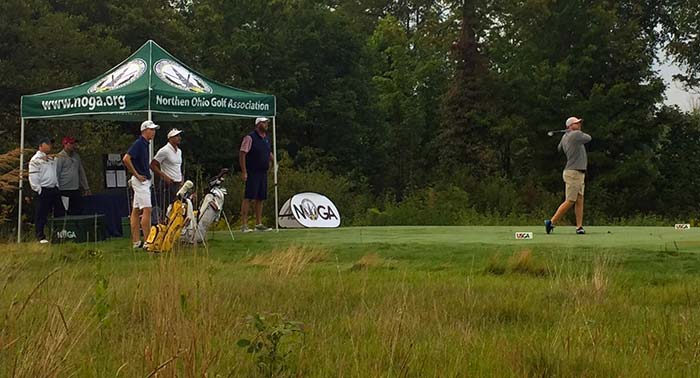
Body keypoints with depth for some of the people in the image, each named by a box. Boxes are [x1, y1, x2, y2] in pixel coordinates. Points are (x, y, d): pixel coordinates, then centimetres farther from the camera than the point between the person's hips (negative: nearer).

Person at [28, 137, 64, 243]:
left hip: (54, 189, 7)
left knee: (59, 212, 8)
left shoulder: (52, 158, 17)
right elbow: (33, 177, -11)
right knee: (42, 214, -3)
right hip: (43, 190, -7)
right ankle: (40, 236, 1)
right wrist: (39, 190, -14)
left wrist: (57, 187, 14)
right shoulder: (36, 159, -7)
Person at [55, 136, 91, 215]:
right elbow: (56, 174, -8)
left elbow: (81, 172, 20)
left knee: (77, 213, 3)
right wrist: (57, 190, -11)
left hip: (76, 190, 7)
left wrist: (86, 188, 18)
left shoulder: (76, 156, 15)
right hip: (65, 190, -7)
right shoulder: (60, 157, -6)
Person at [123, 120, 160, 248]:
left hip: (144, 181, 10)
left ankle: (136, 241, 10)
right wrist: (136, 175, -18)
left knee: (136, 211, 8)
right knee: (147, 210, -12)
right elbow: (126, 159, -24)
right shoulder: (139, 143, -14)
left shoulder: (145, 144, 15)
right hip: (140, 180, -10)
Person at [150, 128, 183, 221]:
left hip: (177, 185, 8)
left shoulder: (179, 151, 16)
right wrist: (164, 176, -16)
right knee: (166, 210, -10)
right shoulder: (164, 151, -10)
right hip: (168, 184, -8)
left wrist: (181, 180, 15)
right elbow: (153, 165, -11)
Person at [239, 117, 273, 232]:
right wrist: (244, 172, -17)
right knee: (248, 198, -9)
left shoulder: (266, 138, 15)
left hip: (263, 173, 8)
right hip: (252, 173, -8)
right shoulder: (250, 138, -9)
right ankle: (244, 225, -9)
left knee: (260, 199, 10)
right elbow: (242, 154, -13)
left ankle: (258, 224, 16)